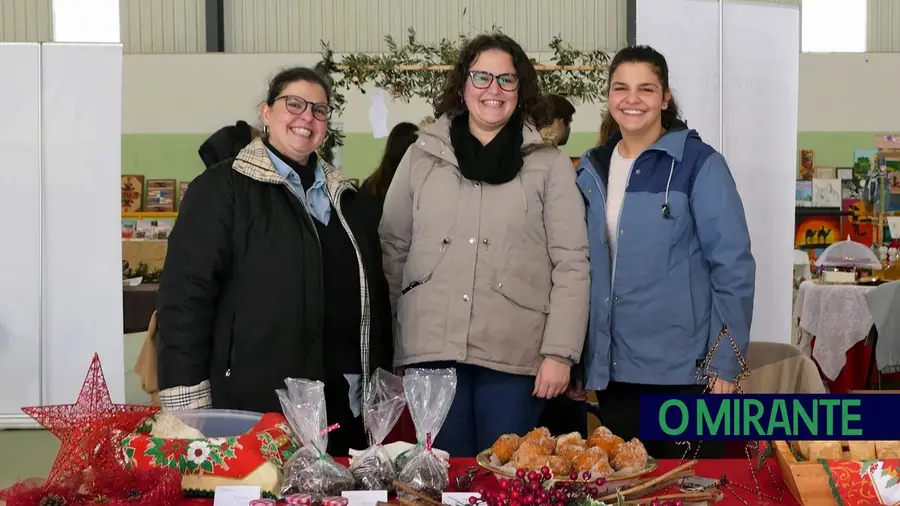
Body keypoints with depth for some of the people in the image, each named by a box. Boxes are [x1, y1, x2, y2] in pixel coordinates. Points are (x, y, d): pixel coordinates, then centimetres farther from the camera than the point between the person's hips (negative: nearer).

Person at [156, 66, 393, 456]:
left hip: (344, 409, 6)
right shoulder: (222, 188, -3)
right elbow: (185, 295, -9)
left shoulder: (343, 197, 18)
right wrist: (190, 410, -15)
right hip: (253, 406, -6)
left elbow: (373, 295, 21)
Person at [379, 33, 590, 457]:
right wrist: (389, 336, 9)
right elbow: (392, 249, 13)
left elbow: (571, 264, 0)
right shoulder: (422, 156, 9)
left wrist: (559, 352, -7)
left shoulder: (550, 165, 3)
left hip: (515, 355, -1)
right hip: (432, 349, 2)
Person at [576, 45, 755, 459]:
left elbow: (733, 267, -9)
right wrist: (575, 360, 11)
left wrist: (726, 361, -13)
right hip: (612, 370, 5)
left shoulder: (698, 164, -7)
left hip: (684, 368, -5)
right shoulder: (591, 170, 8)